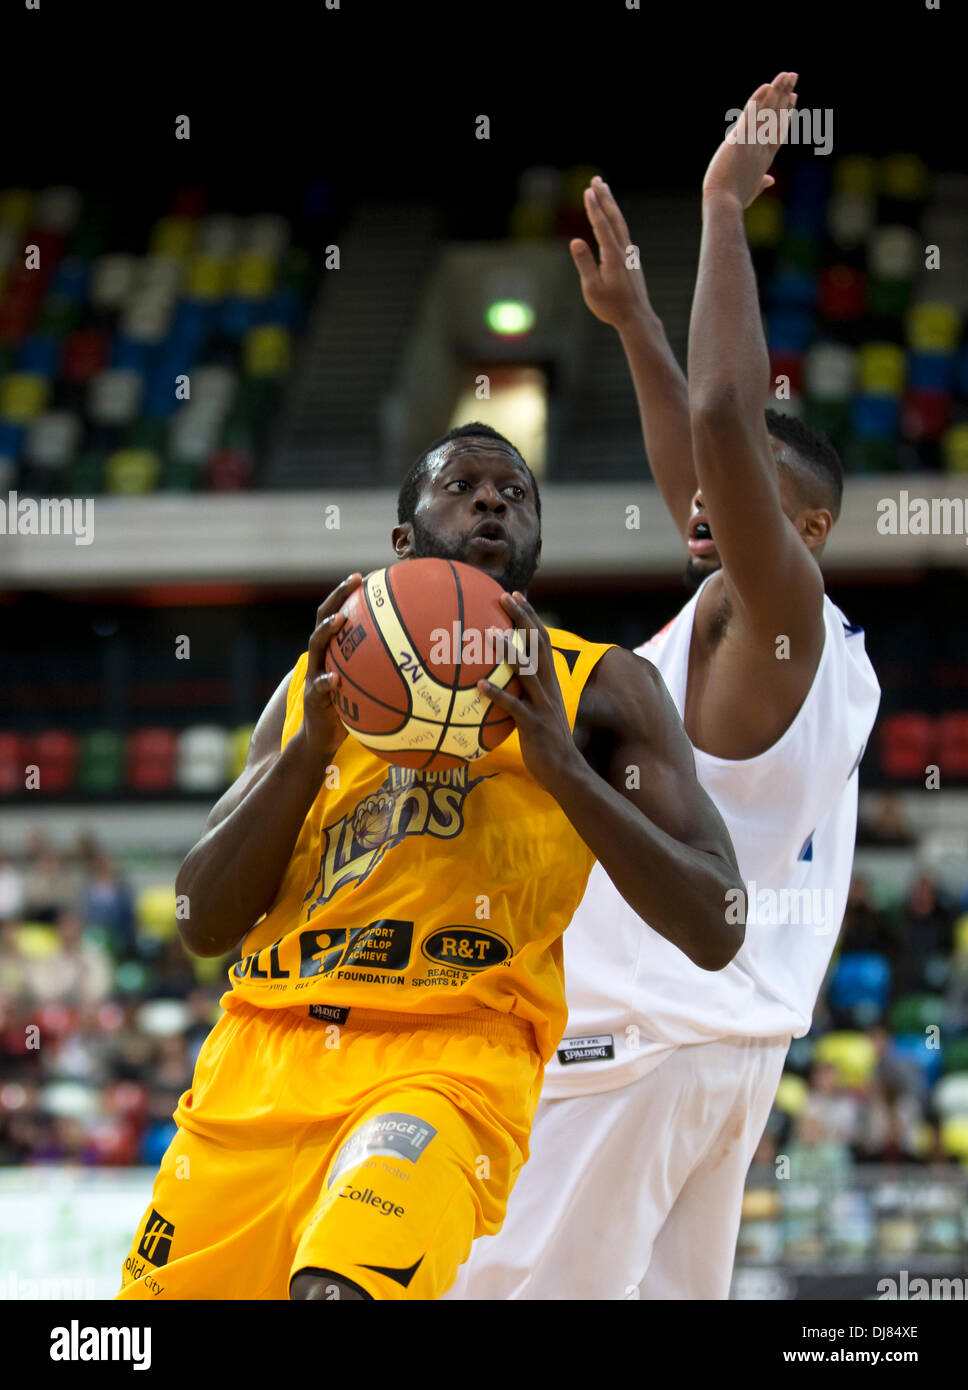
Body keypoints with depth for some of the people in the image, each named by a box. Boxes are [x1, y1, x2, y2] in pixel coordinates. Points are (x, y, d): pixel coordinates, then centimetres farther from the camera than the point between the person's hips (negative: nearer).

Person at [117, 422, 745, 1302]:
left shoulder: (599, 687, 10)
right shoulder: (319, 682, 19)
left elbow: (714, 933, 0)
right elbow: (203, 924, 10)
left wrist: (562, 765, -11)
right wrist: (311, 743, -4)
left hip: (452, 1061, -5)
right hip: (266, 1052, 5)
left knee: (340, 1288, -32)